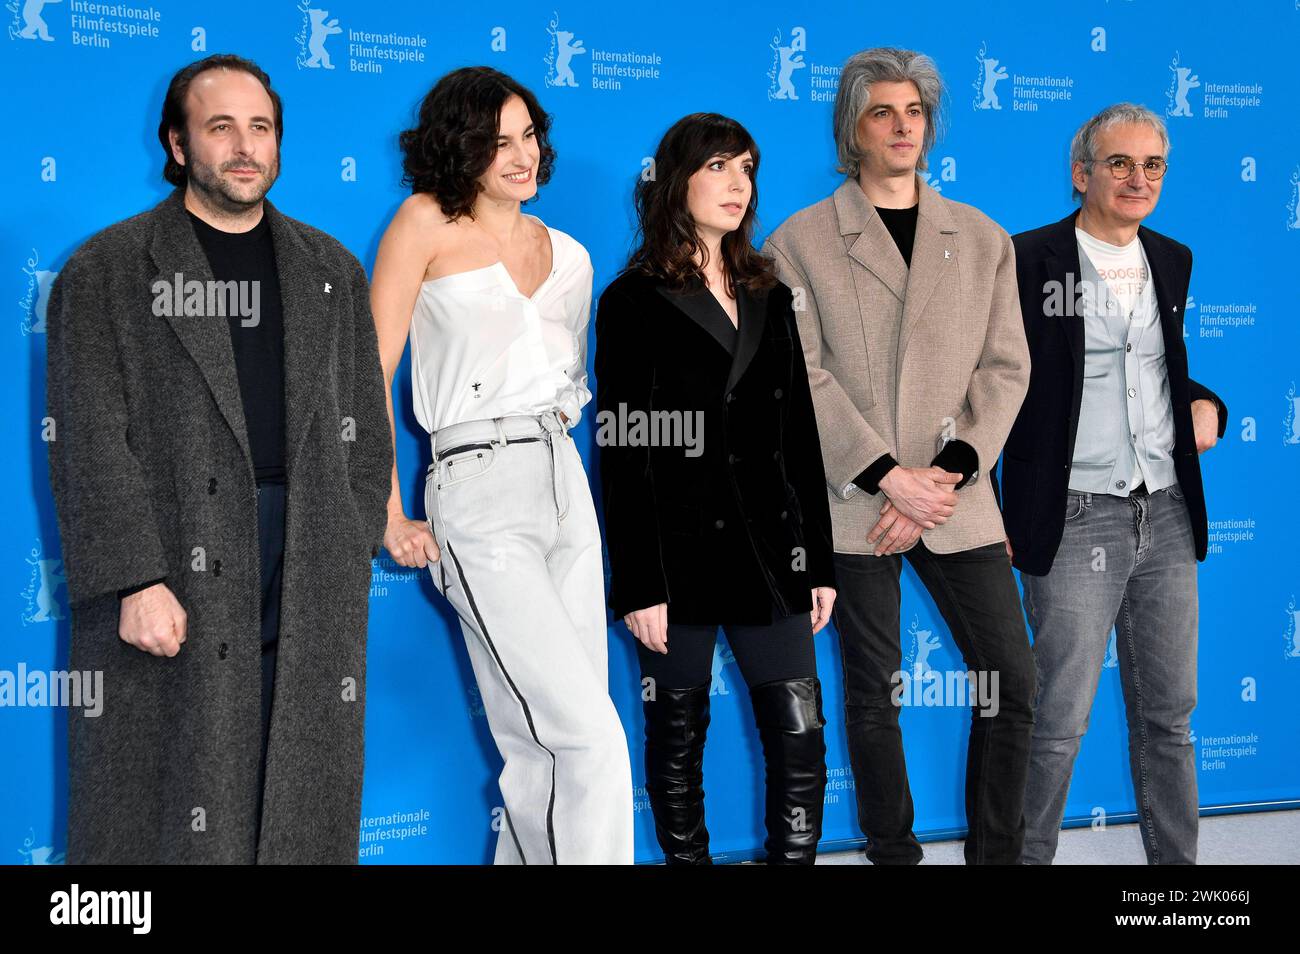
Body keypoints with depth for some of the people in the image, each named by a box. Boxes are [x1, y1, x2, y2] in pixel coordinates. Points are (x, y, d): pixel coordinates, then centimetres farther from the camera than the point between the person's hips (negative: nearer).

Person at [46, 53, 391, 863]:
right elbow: (90, 444, -5)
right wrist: (136, 580, -13)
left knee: (302, 811, 6)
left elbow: (365, 431, 13)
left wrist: (347, 566, 4)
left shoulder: (333, 272, 14)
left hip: (313, 594, 3)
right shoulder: (107, 271, 3)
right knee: (160, 811, 0)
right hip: (170, 587, -3)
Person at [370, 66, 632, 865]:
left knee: (547, 746, 8)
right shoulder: (428, 223, -1)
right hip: (481, 496, -6)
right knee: (594, 739, -11)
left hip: (565, 486, 6)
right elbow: (370, 374, -4)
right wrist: (390, 515, -7)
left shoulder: (565, 251, 14)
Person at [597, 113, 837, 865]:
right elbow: (623, 452, -7)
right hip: (679, 554, -4)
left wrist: (820, 561, 10)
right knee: (679, 739, 7)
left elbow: (801, 437, 14)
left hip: (769, 550, 4)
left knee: (801, 734, 0)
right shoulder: (635, 301, -2)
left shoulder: (769, 296, 14)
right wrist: (638, 584, -13)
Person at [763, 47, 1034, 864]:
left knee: (1013, 681, 0)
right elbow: (803, 376, -6)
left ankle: (997, 854, 17)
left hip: (957, 499, 2)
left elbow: (1005, 369, 4)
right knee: (874, 696, 5)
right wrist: (890, 477, -13)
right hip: (854, 504, -2)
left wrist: (947, 475, -10)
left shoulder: (983, 239, 11)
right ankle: (893, 853, 20)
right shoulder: (801, 242, 3)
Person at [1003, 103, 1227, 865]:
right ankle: (1027, 854, 16)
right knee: (1061, 720, -1)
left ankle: (1176, 859, 24)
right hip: (1075, 518, -5)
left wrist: (1205, 404, 4)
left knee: (1170, 712, 12)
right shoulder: (1026, 260, -6)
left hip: (1168, 515, 5)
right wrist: (986, 516, -9)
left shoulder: (1176, 262, 11)